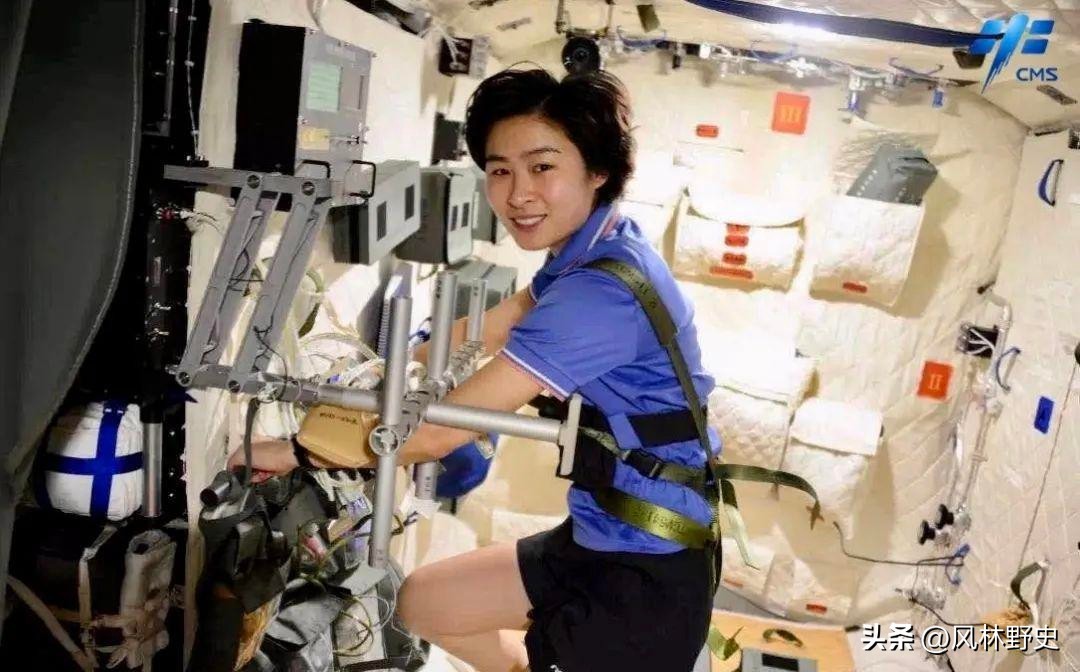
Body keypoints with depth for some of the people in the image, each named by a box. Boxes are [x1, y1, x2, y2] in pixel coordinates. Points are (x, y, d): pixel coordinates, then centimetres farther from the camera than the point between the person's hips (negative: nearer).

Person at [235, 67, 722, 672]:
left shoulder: (603, 289, -27)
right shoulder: (590, 254, 3)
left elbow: (437, 431, -25)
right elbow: (494, 327, 17)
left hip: (650, 575, -9)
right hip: (602, 539, 9)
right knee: (421, 603, 18)